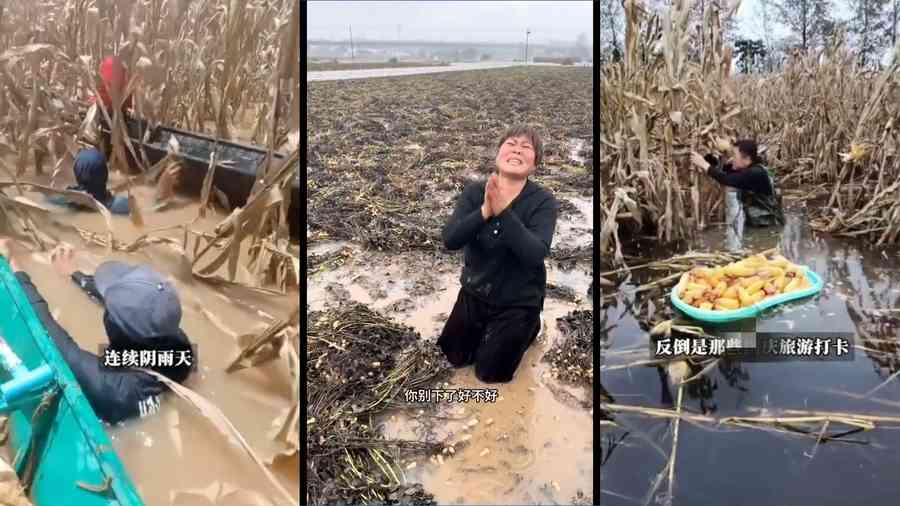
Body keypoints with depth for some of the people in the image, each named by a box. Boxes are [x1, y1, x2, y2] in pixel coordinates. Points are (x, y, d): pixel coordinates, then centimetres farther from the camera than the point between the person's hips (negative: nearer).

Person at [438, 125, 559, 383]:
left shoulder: (544, 201, -22)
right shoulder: (474, 192, -14)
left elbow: (535, 254, -35)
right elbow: (450, 240, -25)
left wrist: (503, 211, -42)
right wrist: (485, 211, -39)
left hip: (518, 301, -3)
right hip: (475, 292, 4)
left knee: (490, 373, 12)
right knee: (455, 358, 20)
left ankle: (529, 326, 34)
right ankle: (489, 329, 44)